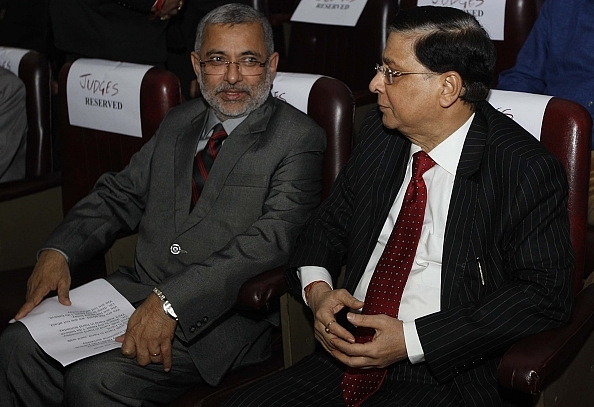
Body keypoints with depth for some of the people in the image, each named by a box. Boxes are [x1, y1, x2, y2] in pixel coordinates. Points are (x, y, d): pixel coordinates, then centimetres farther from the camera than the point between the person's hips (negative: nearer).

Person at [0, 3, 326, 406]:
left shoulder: (299, 139, -6)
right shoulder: (180, 121, 17)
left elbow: (273, 238, -19)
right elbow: (119, 194, 20)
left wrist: (171, 301, -26)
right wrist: (58, 251, 0)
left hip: (217, 316, -6)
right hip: (135, 289, 6)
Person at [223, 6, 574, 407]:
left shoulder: (527, 171, -10)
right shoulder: (379, 134, 8)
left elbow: (545, 294, -14)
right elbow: (331, 222, 19)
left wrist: (411, 339, -18)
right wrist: (317, 288, -3)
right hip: (349, 356, 6)